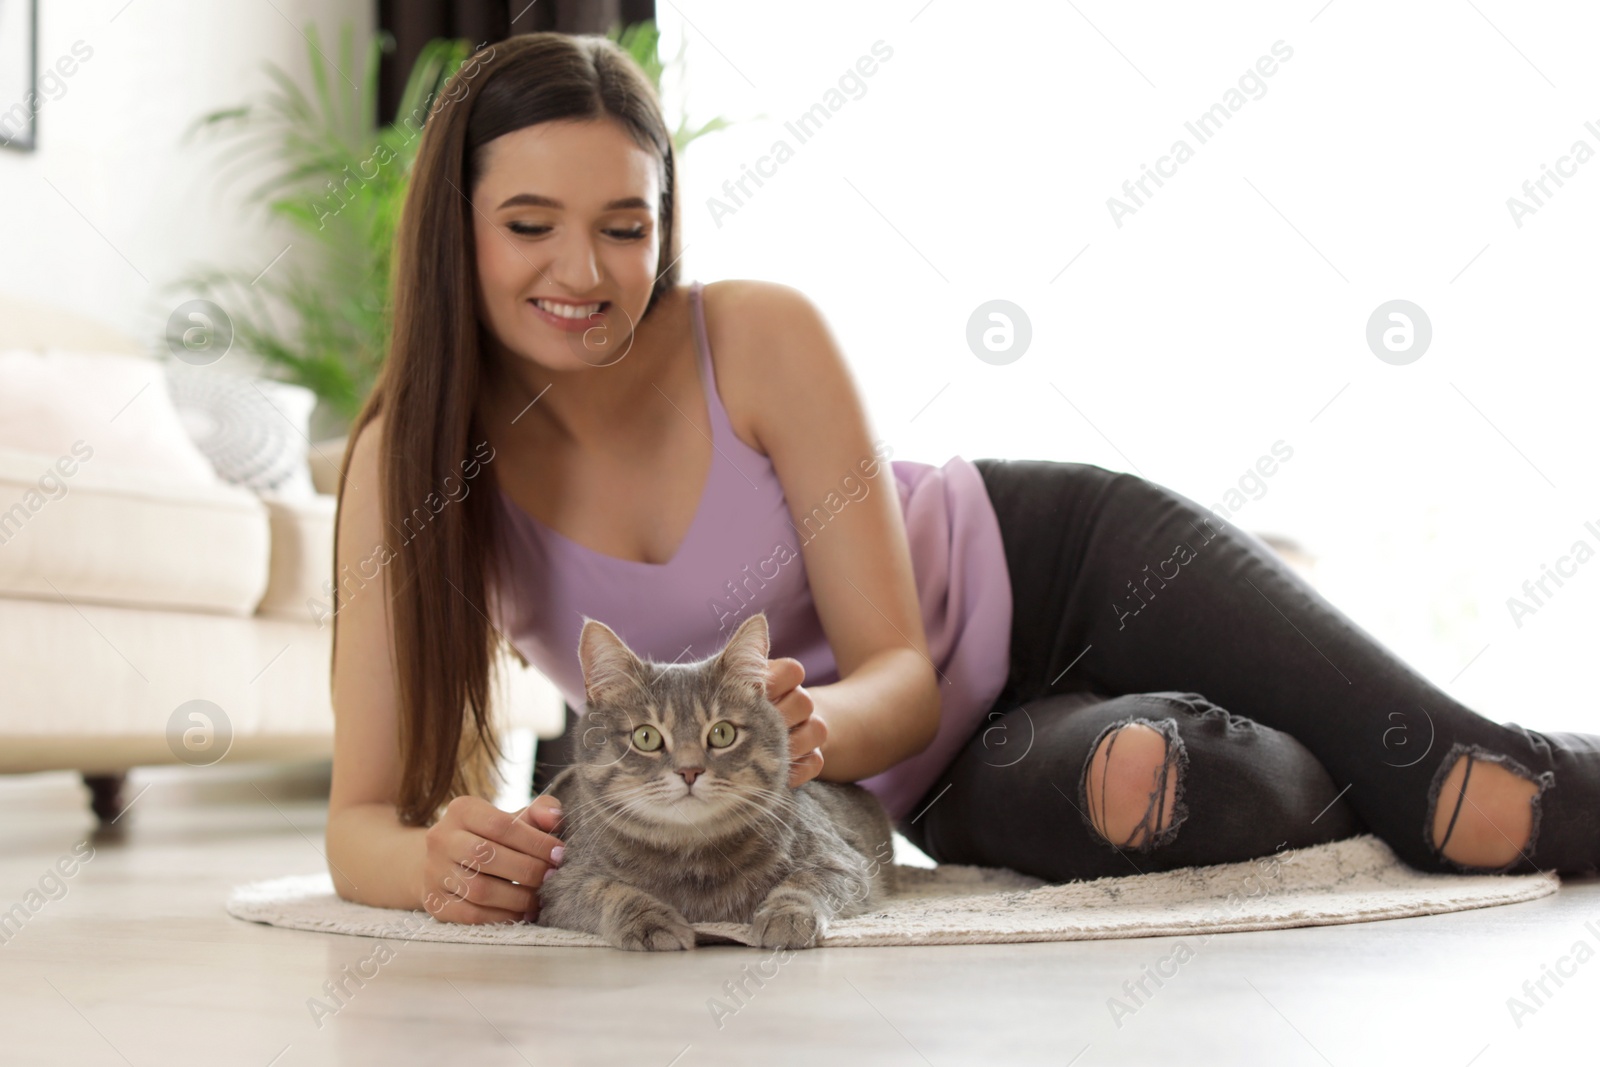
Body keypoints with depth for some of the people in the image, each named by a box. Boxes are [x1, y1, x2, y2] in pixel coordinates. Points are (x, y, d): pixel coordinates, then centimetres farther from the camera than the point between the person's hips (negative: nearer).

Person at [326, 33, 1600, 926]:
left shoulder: (763, 338, -22)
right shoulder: (410, 459, -17)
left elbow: (899, 672, -18)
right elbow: (363, 817, -19)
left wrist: (818, 719, -42)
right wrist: (433, 860, -43)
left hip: (1055, 573, -1)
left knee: (1472, 789, -21)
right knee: (1126, 789, -33)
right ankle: (1369, 790, 1)